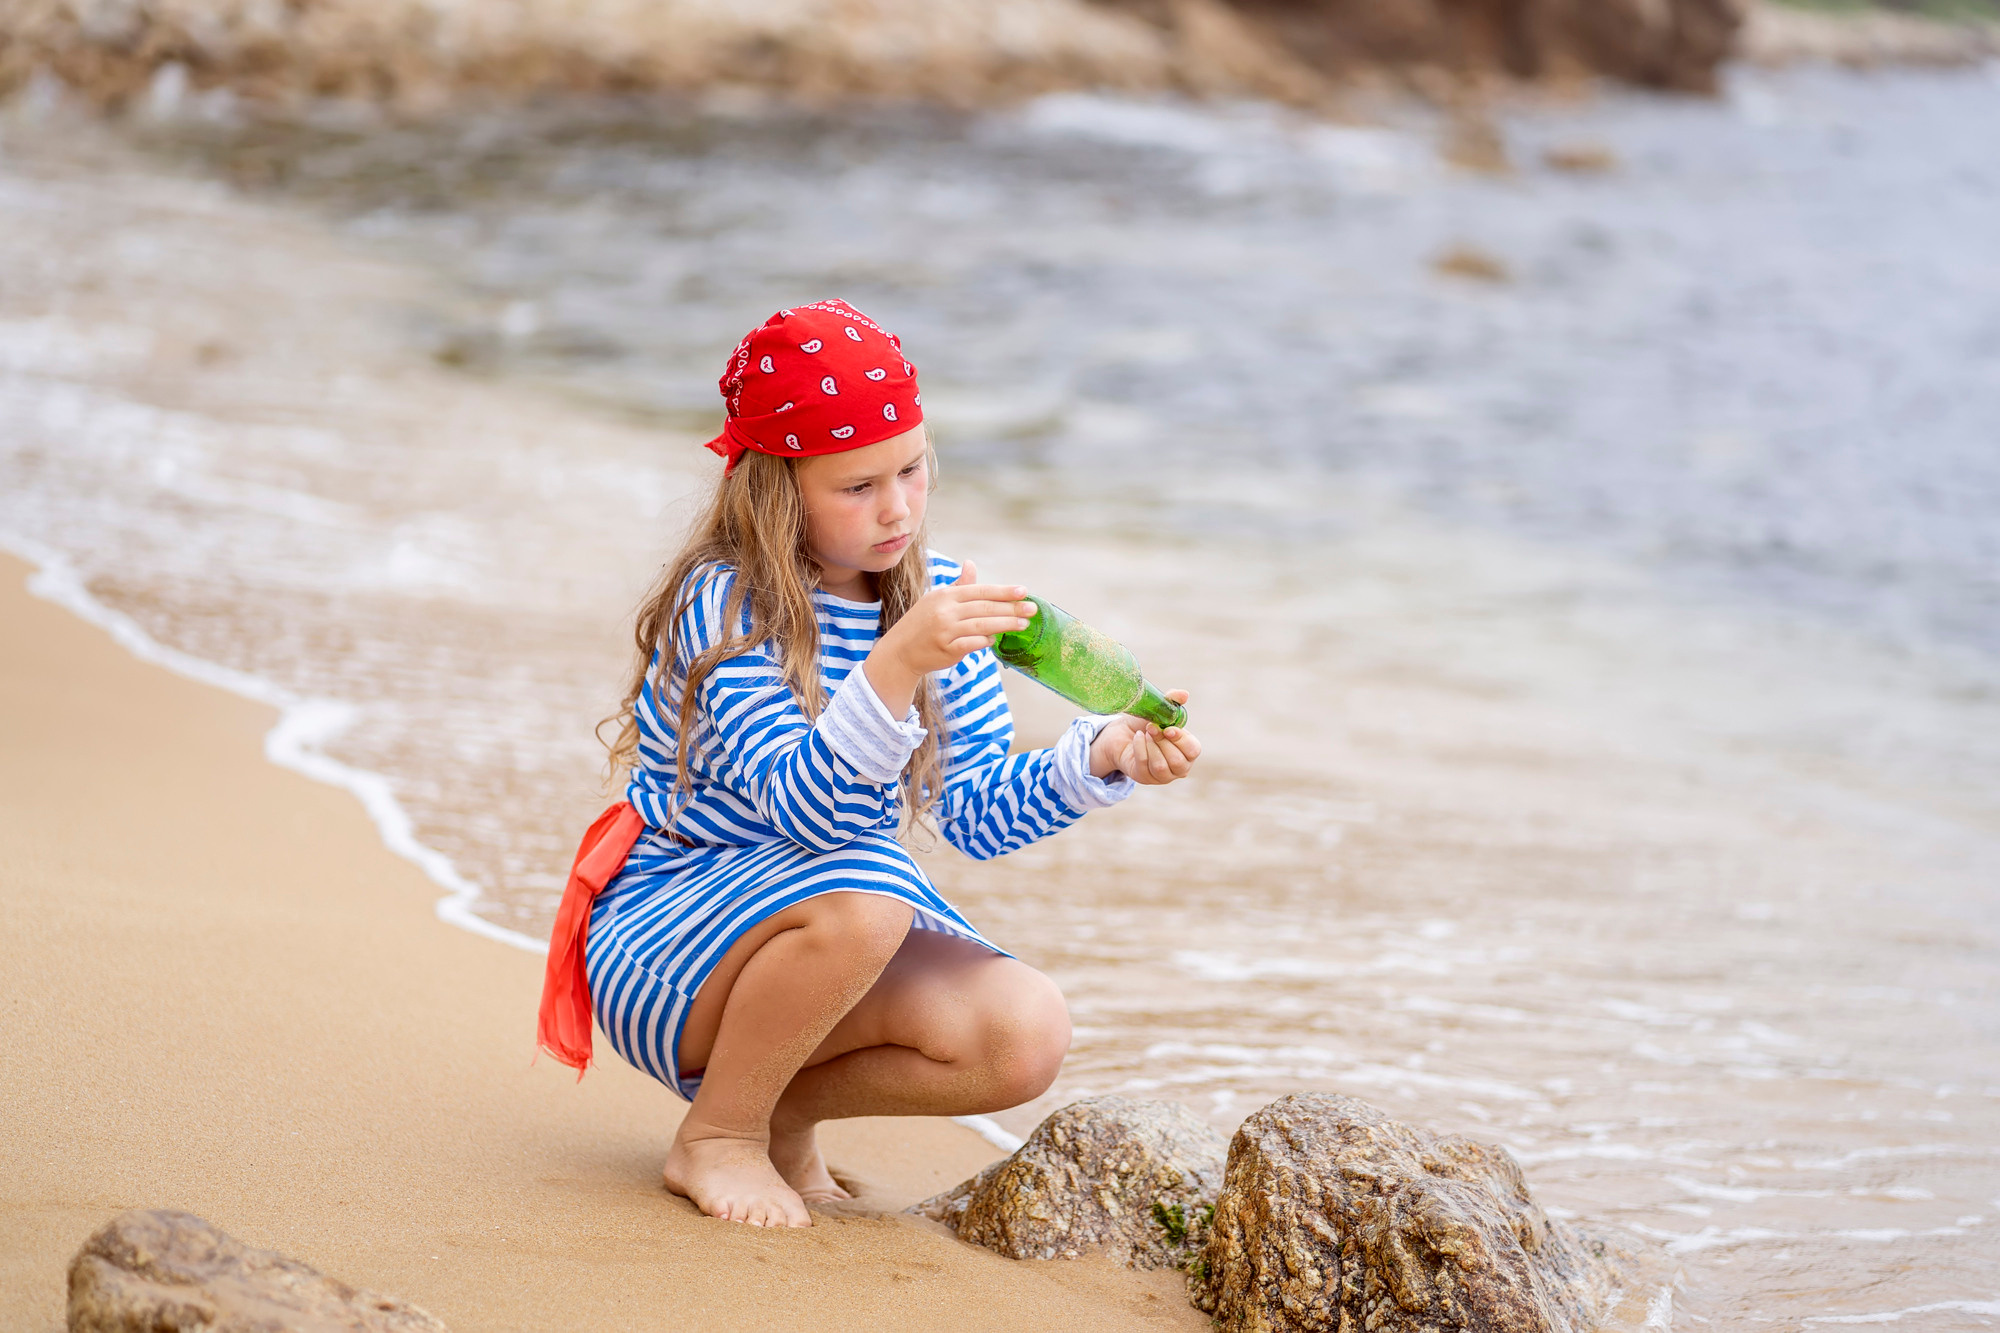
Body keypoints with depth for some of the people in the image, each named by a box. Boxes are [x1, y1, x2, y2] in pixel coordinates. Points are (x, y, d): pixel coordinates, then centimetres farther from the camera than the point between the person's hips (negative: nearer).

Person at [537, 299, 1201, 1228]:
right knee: (858, 888, -37)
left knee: (1027, 1036, -19)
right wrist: (897, 664, -48)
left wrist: (1106, 757, -18)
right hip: (663, 945, -6)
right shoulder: (724, 605, -20)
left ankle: (786, 1104, 6)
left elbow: (977, 814, -1)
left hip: (845, 931, 6)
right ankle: (715, 1135, -14)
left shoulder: (933, 596, 0)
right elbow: (804, 808, -33)